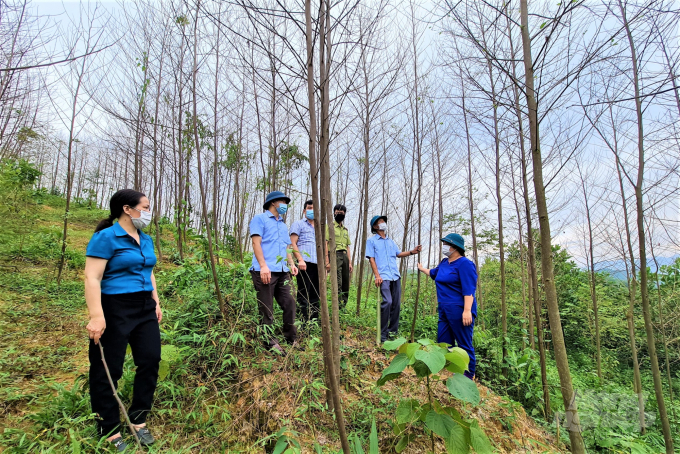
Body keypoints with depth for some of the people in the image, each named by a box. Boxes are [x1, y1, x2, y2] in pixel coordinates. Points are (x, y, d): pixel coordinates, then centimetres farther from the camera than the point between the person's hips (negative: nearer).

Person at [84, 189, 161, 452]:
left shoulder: (146, 240, 10)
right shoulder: (106, 237, -12)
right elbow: (92, 278, -18)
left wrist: (156, 303, 15)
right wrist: (97, 316, -24)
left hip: (144, 308, 7)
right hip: (115, 309, -7)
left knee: (151, 361, 8)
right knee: (108, 370, 6)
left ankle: (138, 420, 26)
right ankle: (109, 432, 24)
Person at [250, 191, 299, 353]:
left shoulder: (283, 225, 25)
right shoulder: (260, 219, 3)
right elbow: (256, 243, -8)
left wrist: (291, 264, 8)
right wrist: (263, 266, -19)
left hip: (282, 272, 7)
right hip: (265, 271, -7)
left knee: (289, 304, 7)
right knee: (267, 309, -1)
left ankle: (291, 339, 18)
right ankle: (270, 343, 9)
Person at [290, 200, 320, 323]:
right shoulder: (298, 224, 6)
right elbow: (293, 243, -3)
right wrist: (300, 260, -15)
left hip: (317, 264, 6)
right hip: (305, 263, -6)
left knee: (315, 295, 9)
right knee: (304, 295, -4)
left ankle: (314, 319, 16)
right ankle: (303, 321, 0)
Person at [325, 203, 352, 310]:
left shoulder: (345, 230, 23)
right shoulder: (330, 226, 4)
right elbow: (325, 244, -4)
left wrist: (350, 263, 13)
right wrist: (327, 261, -13)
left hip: (345, 256, 6)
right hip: (335, 255, -6)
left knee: (345, 284, 6)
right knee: (337, 284, -12)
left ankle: (344, 306, 14)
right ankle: (338, 307, -8)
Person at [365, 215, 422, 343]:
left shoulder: (391, 241, 22)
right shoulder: (371, 241, 5)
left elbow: (398, 254, 23)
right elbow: (371, 259, -2)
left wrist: (412, 252, 7)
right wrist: (377, 276, -12)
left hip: (395, 276, 6)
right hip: (383, 277, -6)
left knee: (396, 303, 5)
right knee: (387, 302, -19)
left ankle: (392, 331, 18)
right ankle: (383, 334, -8)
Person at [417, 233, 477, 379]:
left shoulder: (464, 263, -13)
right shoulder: (444, 263, 12)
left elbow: (469, 289, -20)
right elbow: (434, 273, 34)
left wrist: (467, 311, -27)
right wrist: (422, 269, 51)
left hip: (459, 311, -9)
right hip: (445, 310, 9)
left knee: (464, 345, 1)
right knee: (443, 343, 15)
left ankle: (469, 375, 17)